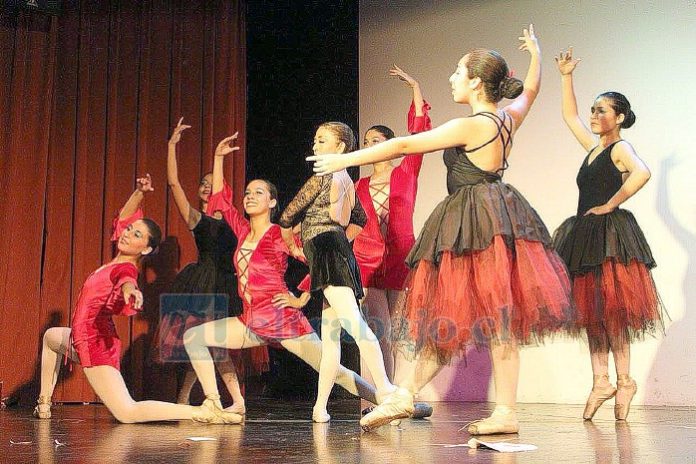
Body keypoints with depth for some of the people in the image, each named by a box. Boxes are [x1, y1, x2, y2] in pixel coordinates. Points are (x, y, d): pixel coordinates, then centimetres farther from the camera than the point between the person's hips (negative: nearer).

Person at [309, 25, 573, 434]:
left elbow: (405, 145, -14)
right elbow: (531, 88, 31)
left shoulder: (471, 126, -15)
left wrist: (347, 159, -8)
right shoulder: (509, 118, 8)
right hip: (499, 213, 9)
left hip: (474, 217, -9)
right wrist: (535, 52, 49)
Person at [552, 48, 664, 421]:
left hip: (610, 235, -8)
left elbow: (641, 173, -26)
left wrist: (610, 205, -18)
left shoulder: (620, 148, -5)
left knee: (610, 310, -10)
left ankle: (624, 381, -5)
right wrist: (566, 77, 25)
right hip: (586, 236, 8)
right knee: (591, 311, 4)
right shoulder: (593, 146, 18)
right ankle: (601, 382, 5)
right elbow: (569, 115, 30)